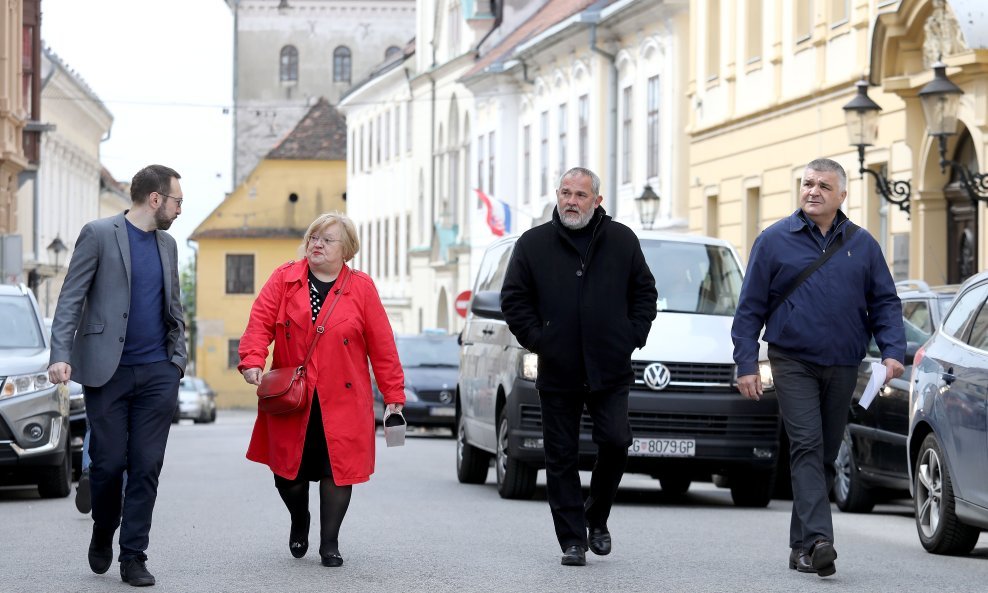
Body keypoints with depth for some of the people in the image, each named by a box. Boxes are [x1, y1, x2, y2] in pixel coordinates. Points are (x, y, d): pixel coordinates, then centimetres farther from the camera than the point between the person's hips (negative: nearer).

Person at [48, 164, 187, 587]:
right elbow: (71, 299, -7)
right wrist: (61, 355, -18)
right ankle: (103, 534, 25)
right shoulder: (99, 235, -4)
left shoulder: (167, 244, 14)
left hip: (157, 374, 4)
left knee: (146, 467, 0)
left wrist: (178, 358, 11)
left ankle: (134, 556, 5)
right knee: (108, 462, -1)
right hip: (107, 372, -4)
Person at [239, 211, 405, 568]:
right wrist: (252, 360, -22)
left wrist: (394, 396, 1)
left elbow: (382, 346, 3)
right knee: (287, 471, 4)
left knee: (337, 470, -3)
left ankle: (330, 543, 9)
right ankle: (299, 522, 34)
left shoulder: (361, 288, 2)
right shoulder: (284, 280, 5)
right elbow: (260, 322, -4)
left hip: (342, 401, -1)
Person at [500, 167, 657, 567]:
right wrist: (536, 339, -2)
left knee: (615, 443, -10)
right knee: (562, 458, 1)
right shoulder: (533, 244, 5)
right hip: (557, 373, 0)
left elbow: (644, 292, 13)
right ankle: (573, 540, 8)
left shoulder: (622, 241, 8)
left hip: (610, 370, 0)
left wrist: (633, 336, 2)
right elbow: (513, 299, 7)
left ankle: (597, 515, 15)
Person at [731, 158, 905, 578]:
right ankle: (817, 541, -26)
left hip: (843, 368, 4)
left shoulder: (862, 245, 8)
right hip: (793, 364, -3)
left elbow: (885, 303, 10)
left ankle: (801, 546, 19)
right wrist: (746, 363, -5)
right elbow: (750, 307, 2)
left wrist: (893, 351, -5)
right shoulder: (774, 241, 1)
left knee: (826, 455, 9)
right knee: (807, 448, -16)